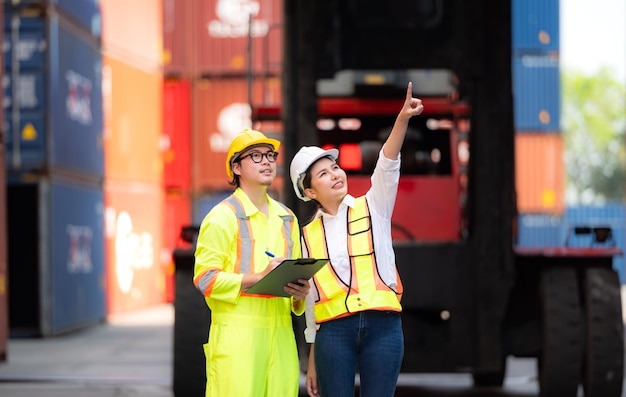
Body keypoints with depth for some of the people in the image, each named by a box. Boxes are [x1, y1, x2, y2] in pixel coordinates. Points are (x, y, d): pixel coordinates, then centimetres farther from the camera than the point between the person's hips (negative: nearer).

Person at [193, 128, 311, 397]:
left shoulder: (287, 218, 21)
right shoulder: (223, 216, -1)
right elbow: (205, 278, -9)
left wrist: (299, 292, 5)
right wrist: (260, 277, -17)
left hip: (281, 332, 6)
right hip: (237, 331, -6)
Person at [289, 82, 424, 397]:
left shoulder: (373, 208, 9)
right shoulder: (310, 235, 11)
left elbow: (388, 164, -8)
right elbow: (311, 299, 14)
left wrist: (403, 118, -25)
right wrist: (312, 360, 12)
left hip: (382, 325, -1)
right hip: (334, 330, 1)